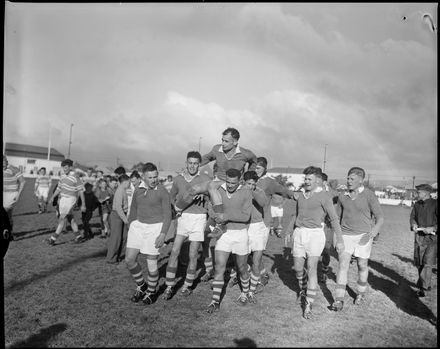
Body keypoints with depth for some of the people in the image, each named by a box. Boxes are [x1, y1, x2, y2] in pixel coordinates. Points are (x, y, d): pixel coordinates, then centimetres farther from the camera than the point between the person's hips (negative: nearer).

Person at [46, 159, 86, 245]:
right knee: (70, 218, 14)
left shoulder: (75, 177, -15)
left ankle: (53, 238, -10)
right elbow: (59, 188, 14)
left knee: (62, 218, -11)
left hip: (70, 199, -8)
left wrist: (83, 204, -11)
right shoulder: (63, 176, 7)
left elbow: (81, 191, -12)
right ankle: (78, 235, 26)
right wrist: (53, 196, 0)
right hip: (62, 198, 8)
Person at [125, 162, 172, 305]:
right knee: (129, 259, -1)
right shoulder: (138, 191, 4)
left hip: (155, 228, -5)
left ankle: (152, 292, 26)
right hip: (138, 226, 5)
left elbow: (167, 215, -10)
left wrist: (163, 235, -20)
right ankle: (142, 286, 23)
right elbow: (133, 212, 13)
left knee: (151, 264, 1)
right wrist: (129, 232, 14)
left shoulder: (163, 192, -11)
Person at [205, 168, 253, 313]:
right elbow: (214, 214, 5)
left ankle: (245, 293, 40)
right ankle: (215, 302, 0)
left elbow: (246, 216, -18)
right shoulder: (218, 192, -3)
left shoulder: (246, 193, -10)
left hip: (240, 234, -1)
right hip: (223, 233, 1)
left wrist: (227, 216, -27)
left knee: (242, 268, 14)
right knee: (219, 267, -7)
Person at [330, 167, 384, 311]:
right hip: (346, 235, 2)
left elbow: (380, 217, -11)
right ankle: (339, 300, -5)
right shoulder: (342, 196, 1)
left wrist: (375, 230, -27)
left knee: (362, 265, 13)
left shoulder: (369, 195, -11)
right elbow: (338, 216, 13)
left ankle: (361, 293, 37)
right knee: (343, 265, -7)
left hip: (363, 235, -2)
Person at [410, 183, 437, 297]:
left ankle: (422, 287, -2)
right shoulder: (417, 204, 7)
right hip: (419, 237, 5)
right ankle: (426, 285, 25)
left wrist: (432, 228, -25)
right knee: (419, 263, 8)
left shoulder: (435, 204, -10)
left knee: (427, 263, -10)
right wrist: (414, 224, -13)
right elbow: (412, 217, 7)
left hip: (432, 238, -5)